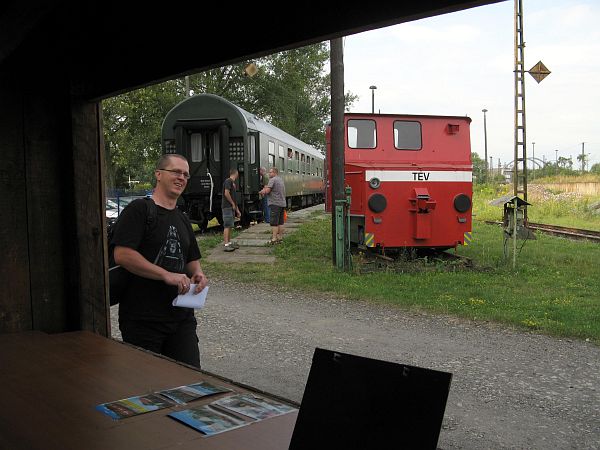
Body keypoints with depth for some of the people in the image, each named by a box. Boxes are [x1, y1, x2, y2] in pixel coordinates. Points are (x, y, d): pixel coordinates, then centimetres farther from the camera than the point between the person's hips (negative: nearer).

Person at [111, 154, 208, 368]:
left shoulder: (183, 220, 17)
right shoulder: (139, 209, -8)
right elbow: (122, 254, -18)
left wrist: (198, 274, 3)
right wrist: (167, 275, -21)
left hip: (182, 316, 7)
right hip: (142, 319, -6)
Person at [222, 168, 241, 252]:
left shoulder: (233, 183, 19)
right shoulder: (228, 181, -10)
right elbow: (226, 193, -20)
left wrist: (237, 210, 22)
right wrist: (233, 204, -12)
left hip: (232, 208, 10)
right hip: (227, 207, -10)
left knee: (230, 226, 12)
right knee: (227, 226, -12)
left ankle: (229, 243, 18)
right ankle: (226, 245, -15)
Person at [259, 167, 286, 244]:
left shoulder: (272, 180, -10)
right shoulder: (281, 180, 19)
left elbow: (267, 191, -18)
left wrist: (262, 192, 2)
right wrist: (265, 190, 18)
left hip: (275, 204, -9)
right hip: (282, 203, 9)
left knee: (274, 222, -8)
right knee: (280, 222, 12)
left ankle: (274, 239, -10)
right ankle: (280, 237, 17)